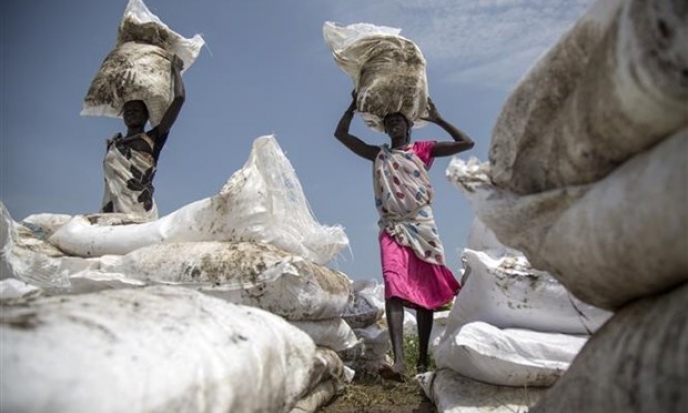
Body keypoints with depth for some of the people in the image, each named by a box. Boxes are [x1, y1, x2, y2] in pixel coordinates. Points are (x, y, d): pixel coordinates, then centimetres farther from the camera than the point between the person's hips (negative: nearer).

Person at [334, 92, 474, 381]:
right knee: (394, 287, -20)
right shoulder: (378, 155, 18)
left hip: (422, 226, 0)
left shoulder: (423, 150, 12)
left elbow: (466, 143, 7)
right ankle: (399, 361, -30)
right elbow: (341, 134, 18)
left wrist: (437, 119, 6)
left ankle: (422, 359, 10)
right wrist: (354, 105, 12)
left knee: (424, 292, 1)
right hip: (392, 228, 0)